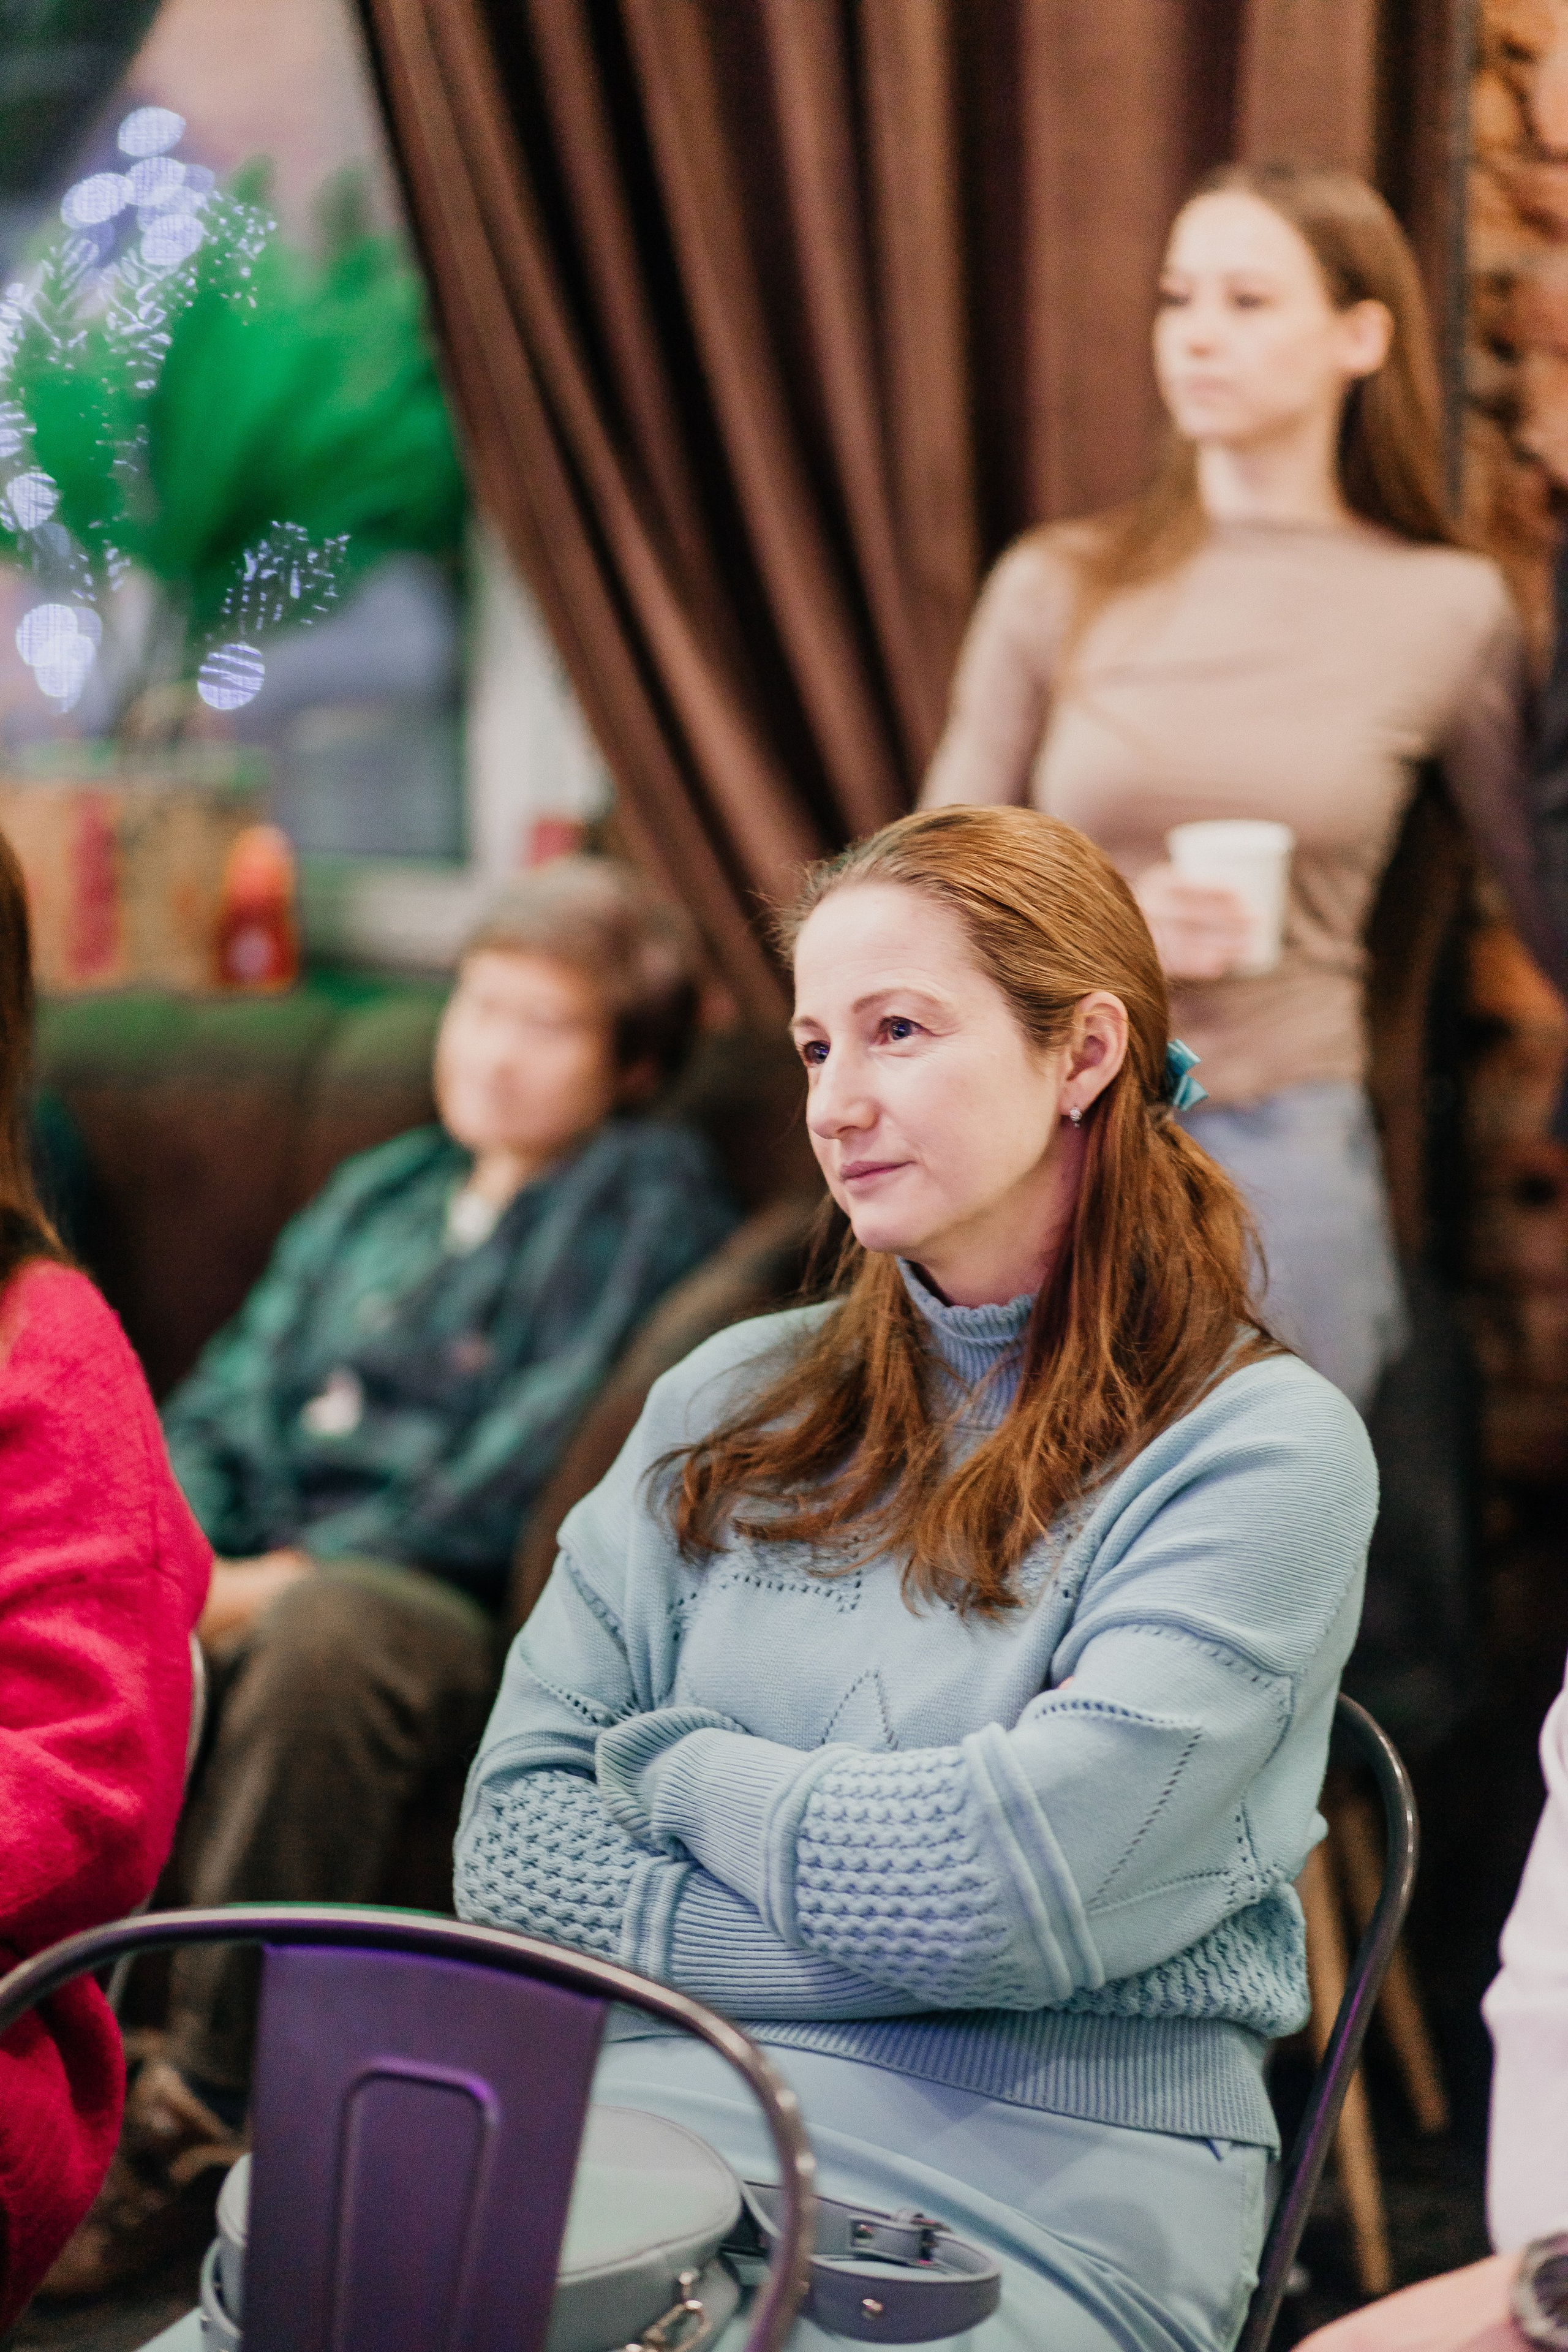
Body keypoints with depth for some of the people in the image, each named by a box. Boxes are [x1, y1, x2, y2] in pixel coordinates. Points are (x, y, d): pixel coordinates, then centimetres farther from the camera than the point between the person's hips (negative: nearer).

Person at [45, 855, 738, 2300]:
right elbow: (228, 1399, 23)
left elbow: (535, 1466, -7)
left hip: (458, 1623, -6)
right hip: (264, 1583, 6)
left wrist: (292, 1576, -13)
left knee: (324, 1628, -39)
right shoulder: (381, 1192, 28)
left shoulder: (652, 1195, 6)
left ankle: (199, 2123, -31)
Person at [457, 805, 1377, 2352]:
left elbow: (993, 1897, -15)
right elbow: (513, 1844, 6)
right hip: (646, 2109, 5)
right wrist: (845, 1934, -8)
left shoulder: (1259, 1451, -3)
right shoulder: (733, 1404, 14)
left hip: (1022, 2185, -4)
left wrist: (674, 1765, 1)